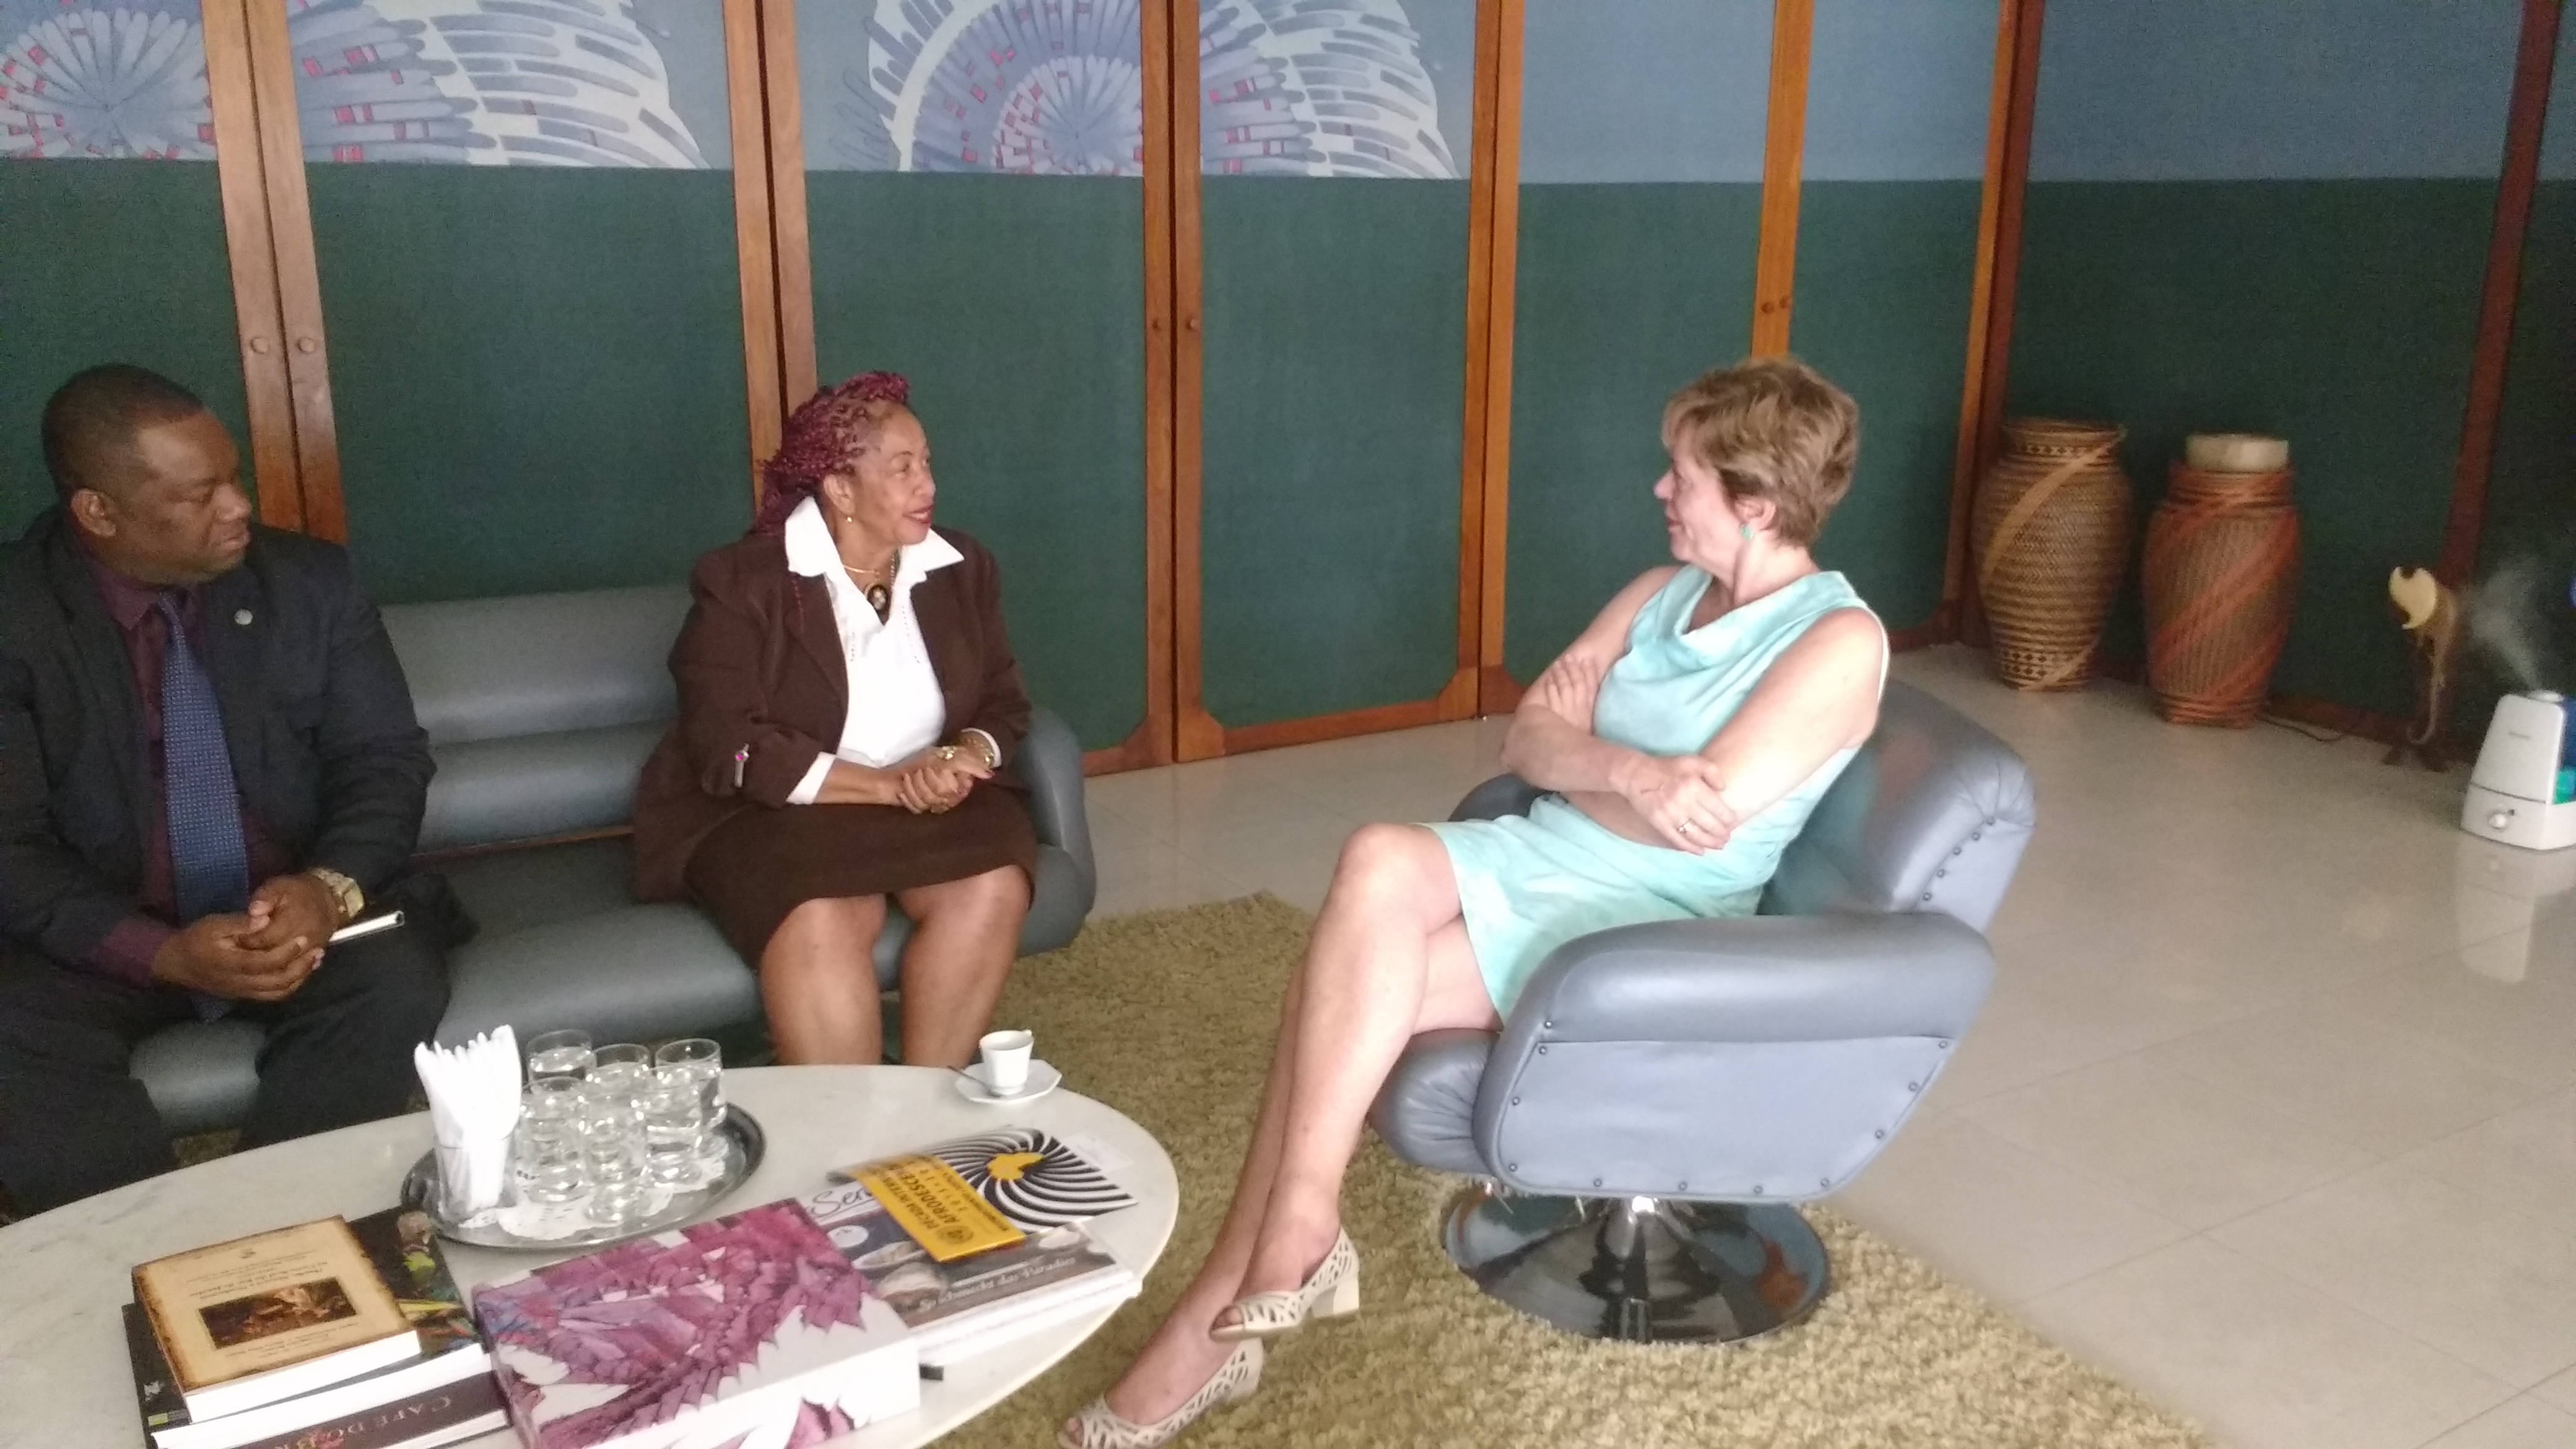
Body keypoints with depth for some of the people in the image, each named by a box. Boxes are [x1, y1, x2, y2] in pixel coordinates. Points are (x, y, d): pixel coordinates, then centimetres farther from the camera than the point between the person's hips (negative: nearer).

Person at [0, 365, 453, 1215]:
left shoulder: (309, 581, -2)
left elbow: (385, 760, 0)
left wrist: (331, 886, -22)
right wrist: (160, 953, -26)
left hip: (298, 912, 1)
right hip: (107, 940, -1)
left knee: (397, 983, -29)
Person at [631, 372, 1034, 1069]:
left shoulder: (962, 569, 7)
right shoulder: (742, 583, -9)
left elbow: (1004, 704, 9)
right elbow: (729, 749, -17)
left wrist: (966, 757, -16)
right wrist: (888, 785, -24)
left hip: (931, 805, 4)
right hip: (769, 812, -4)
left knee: (993, 888, -27)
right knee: (820, 921, -35)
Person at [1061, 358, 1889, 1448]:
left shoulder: (1839, 640, -8)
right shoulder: (1661, 593, 14)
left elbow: (1703, 817, -19)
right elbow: (1524, 742, 4)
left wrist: (1577, 760, -3)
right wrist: (1629, 772, -17)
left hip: (1652, 922, -6)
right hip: (1532, 861, 6)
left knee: (1340, 994, -25)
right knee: (1379, 862, -28)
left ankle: (1215, 1320, -13)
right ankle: (1290, 1248, -23)